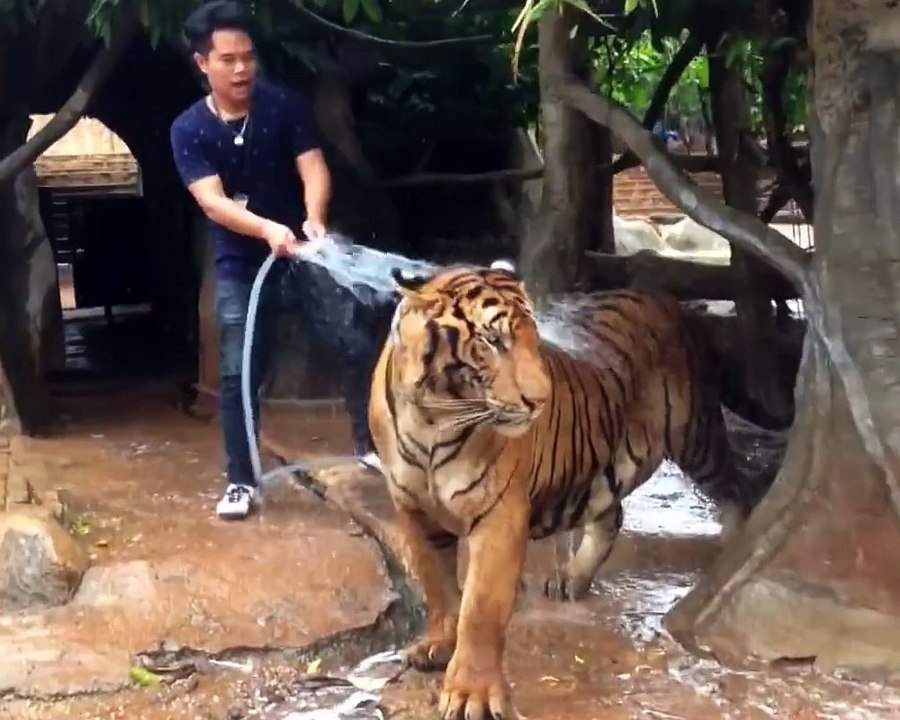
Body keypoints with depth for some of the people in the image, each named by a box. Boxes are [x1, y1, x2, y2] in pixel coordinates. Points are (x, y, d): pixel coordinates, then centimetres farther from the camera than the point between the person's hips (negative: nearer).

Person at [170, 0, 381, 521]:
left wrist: (314, 219, -37)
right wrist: (267, 228, -39)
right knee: (240, 373, 0)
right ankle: (242, 481, 13)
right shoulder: (189, 130, -8)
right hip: (241, 263, 0)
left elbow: (314, 168, -15)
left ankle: (370, 444, 13)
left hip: (303, 246, 0)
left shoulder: (285, 105, -6)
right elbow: (212, 202, -20)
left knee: (358, 344, -6)